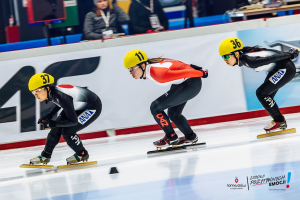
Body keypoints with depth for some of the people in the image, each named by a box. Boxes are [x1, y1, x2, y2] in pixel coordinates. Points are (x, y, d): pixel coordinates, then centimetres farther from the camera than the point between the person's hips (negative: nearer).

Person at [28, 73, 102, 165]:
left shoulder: (61, 97, -36)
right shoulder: (51, 93, -11)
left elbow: (73, 121, -30)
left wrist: (53, 124, -32)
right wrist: (49, 116, 1)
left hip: (93, 107, -9)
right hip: (79, 106, 9)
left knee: (67, 131, -16)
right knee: (56, 128, 2)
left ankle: (82, 154, 6)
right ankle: (45, 156, 16)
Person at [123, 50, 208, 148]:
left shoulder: (158, 74, -32)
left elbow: (186, 73, -27)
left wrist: (201, 73, -12)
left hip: (192, 84, -10)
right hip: (181, 84, 10)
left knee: (155, 107, -13)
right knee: (173, 113, 25)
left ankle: (171, 137, 0)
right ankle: (191, 137, 42)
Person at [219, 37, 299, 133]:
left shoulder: (249, 60, -29)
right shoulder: (243, 54, -1)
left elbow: (272, 58, -26)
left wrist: (291, 54, -15)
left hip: (286, 69, -10)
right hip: (277, 69, 10)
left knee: (261, 93, -10)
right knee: (266, 96, 10)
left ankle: (280, 122, 1)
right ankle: (280, 121, 20)